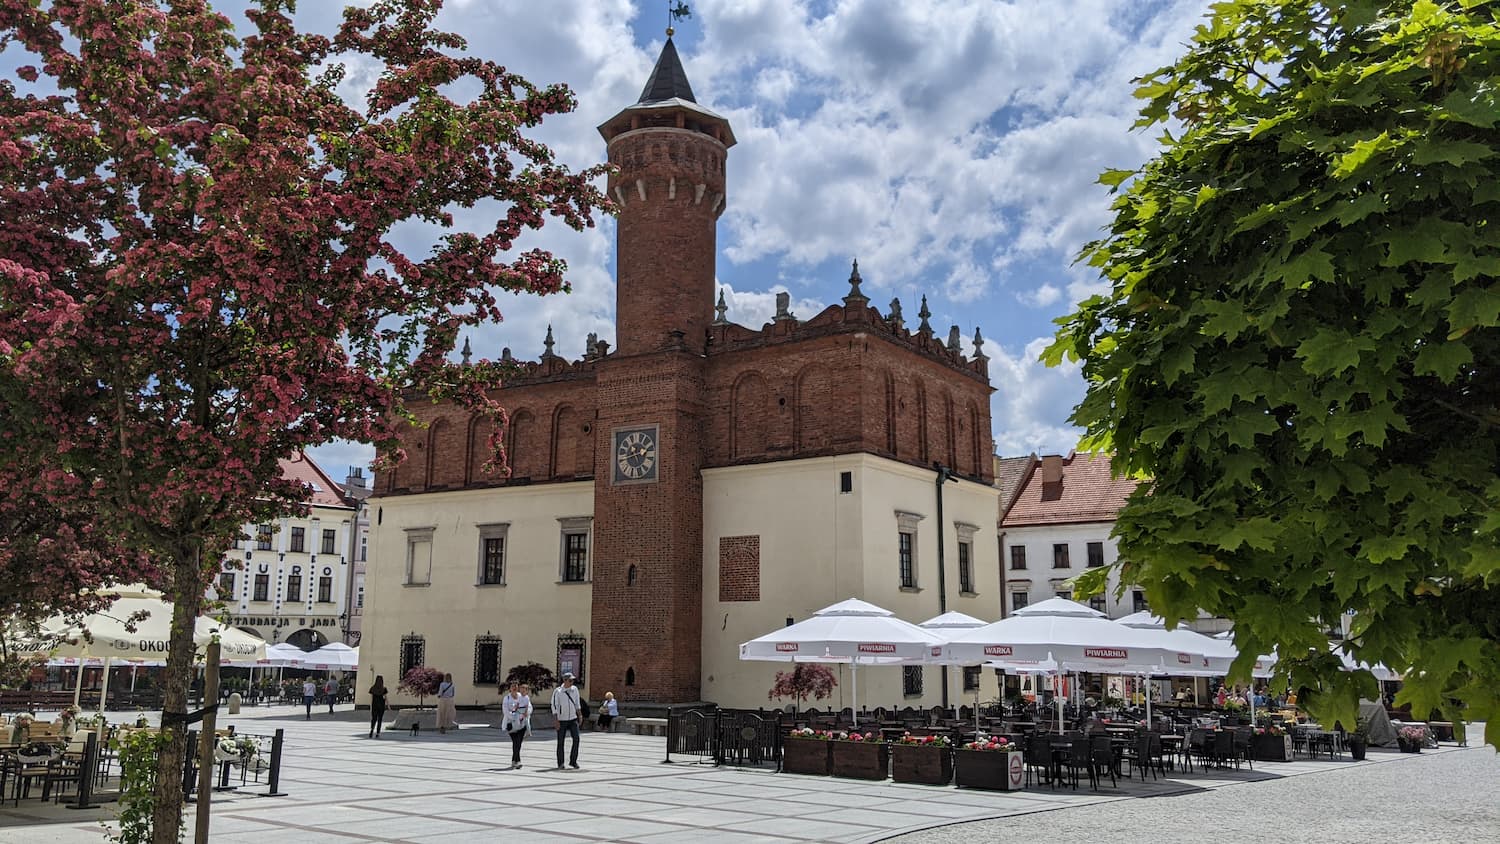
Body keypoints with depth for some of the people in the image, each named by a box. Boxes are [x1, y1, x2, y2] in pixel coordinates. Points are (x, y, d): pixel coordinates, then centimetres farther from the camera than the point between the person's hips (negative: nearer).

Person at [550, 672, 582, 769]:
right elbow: (554, 706, -8)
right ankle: (560, 763, 13)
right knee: (560, 742, 2)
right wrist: (556, 721, -12)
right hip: (562, 720, -3)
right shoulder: (557, 691, -10)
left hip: (573, 719, 3)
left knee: (576, 739, -8)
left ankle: (573, 761, 4)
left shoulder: (574, 690, 4)